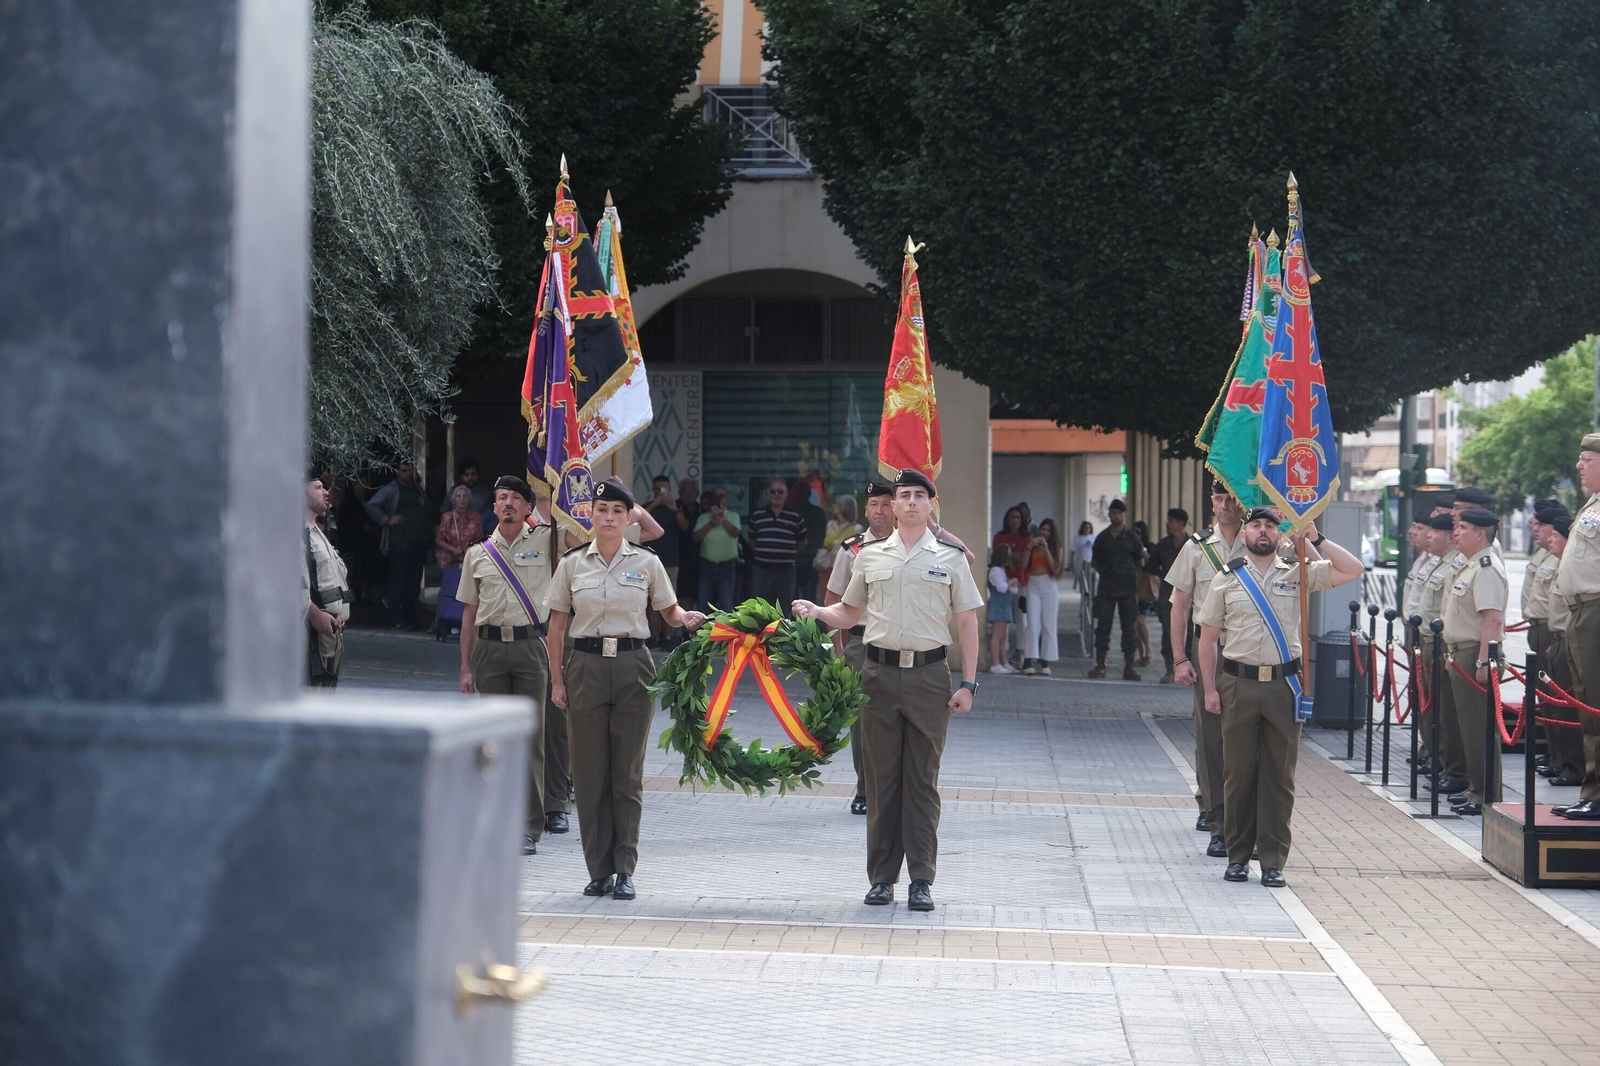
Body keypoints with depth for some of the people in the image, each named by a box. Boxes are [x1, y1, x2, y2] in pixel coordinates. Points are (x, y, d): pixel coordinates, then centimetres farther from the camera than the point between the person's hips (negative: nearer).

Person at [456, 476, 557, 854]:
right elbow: (469, 613, 14)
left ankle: (530, 827, -3)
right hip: (490, 648, 2)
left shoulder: (544, 541, 6)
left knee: (531, 735, -5)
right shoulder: (477, 554, 12)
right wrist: (466, 667, 10)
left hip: (530, 645, -2)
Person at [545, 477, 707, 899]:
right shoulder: (573, 564, 4)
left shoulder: (646, 562, 3)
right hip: (586, 666, 1)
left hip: (632, 666, -1)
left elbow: (669, 611, 10)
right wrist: (556, 679, 2)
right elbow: (556, 625, 7)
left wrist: (687, 619, -14)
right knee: (589, 771, 1)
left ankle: (624, 870, 6)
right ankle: (599, 870, 9)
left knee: (628, 771, 1)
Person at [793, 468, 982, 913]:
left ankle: (922, 880, 2)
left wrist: (968, 684, -1)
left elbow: (967, 623, 6)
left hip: (928, 674, -2)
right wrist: (814, 612, 0)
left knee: (922, 779, -1)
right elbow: (850, 613, 20)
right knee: (881, 778, 4)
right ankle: (882, 878, 10)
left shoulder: (950, 559, 6)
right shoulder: (870, 556, 11)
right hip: (880, 672, 2)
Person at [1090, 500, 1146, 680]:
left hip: (1127, 586, -1)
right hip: (1106, 587, 1)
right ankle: (1100, 665, 4)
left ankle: (1129, 667, 4)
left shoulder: (1132, 537, 4)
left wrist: (1131, 573, -3)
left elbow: (1139, 561, 8)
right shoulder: (1102, 537, 7)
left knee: (1128, 627, 0)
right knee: (1103, 626, -1)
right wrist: (1104, 572, 3)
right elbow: (1096, 561, 15)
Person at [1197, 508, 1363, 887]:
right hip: (1239, 684, 0)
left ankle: (1273, 861, 7)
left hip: (1283, 685, 0)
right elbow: (1209, 637, 9)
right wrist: (1210, 688, 3)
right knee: (1238, 773, 3)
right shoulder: (1226, 579, 7)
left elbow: (1352, 570, 0)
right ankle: (1238, 856, 12)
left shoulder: (1298, 575, 7)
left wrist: (1316, 539, -5)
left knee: (1279, 774, 2)